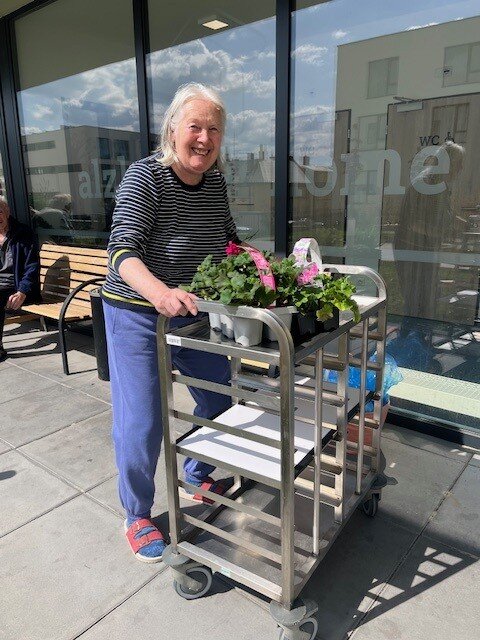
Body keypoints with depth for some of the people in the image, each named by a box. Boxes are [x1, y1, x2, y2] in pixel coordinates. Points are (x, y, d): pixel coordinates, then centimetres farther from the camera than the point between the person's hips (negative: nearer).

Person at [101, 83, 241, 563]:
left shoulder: (215, 181, 2)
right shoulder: (145, 176, -17)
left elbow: (229, 237, 17)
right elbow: (123, 251, -27)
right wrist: (159, 291, -46)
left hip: (195, 312, 7)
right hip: (137, 316, -6)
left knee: (221, 400, 16)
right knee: (141, 424, -3)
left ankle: (197, 478, 43)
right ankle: (137, 516, 25)